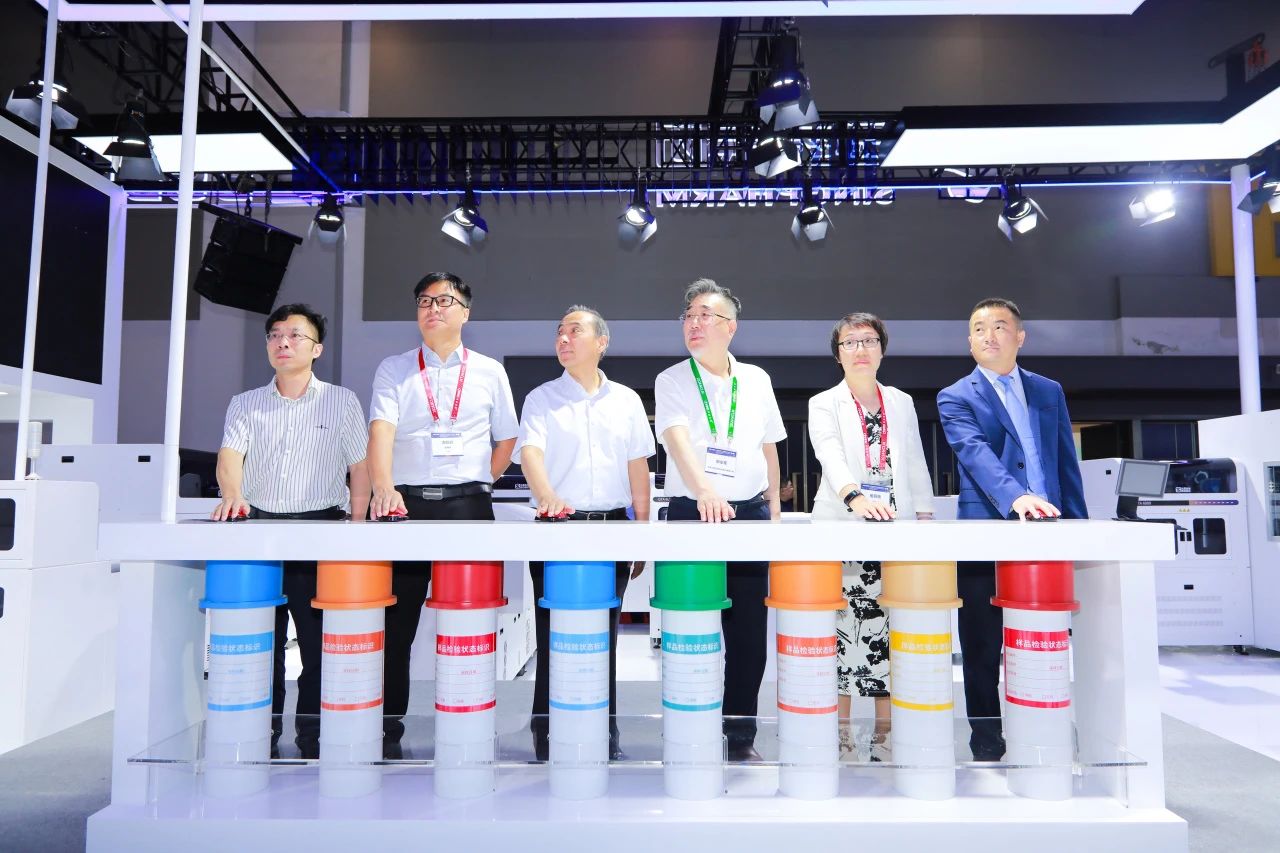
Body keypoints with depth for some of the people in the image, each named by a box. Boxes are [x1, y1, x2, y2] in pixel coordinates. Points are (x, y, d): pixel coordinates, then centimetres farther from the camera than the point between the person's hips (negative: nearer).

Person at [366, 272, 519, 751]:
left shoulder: (489, 372, 12)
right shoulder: (393, 370, 9)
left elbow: (506, 439, 19)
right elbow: (380, 431, -7)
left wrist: (479, 485, 8)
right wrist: (383, 488, -23)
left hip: (468, 506, 0)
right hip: (406, 504, 0)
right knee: (396, 622, 3)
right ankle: (388, 730, 14)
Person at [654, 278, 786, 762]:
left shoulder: (757, 380, 10)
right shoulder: (671, 381, -1)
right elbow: (678, 439, -18)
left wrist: (773, 501, 12)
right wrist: (706, 493, -34)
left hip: (749, 513, 3)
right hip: (690, 512, -3)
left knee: (748, 630, 5)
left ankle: (741, 735, 18)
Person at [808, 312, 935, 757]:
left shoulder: (902, 402, 15)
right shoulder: (823, 404, 3)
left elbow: (916, 465, 16)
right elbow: (831, 456, -16)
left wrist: (925, 517, 7)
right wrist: (855, 496, -34)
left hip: (895, 529, 3)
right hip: (842, 531, -3)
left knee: (890, 631, 3)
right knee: (841, 629, -4)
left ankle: (886, 730, 13)